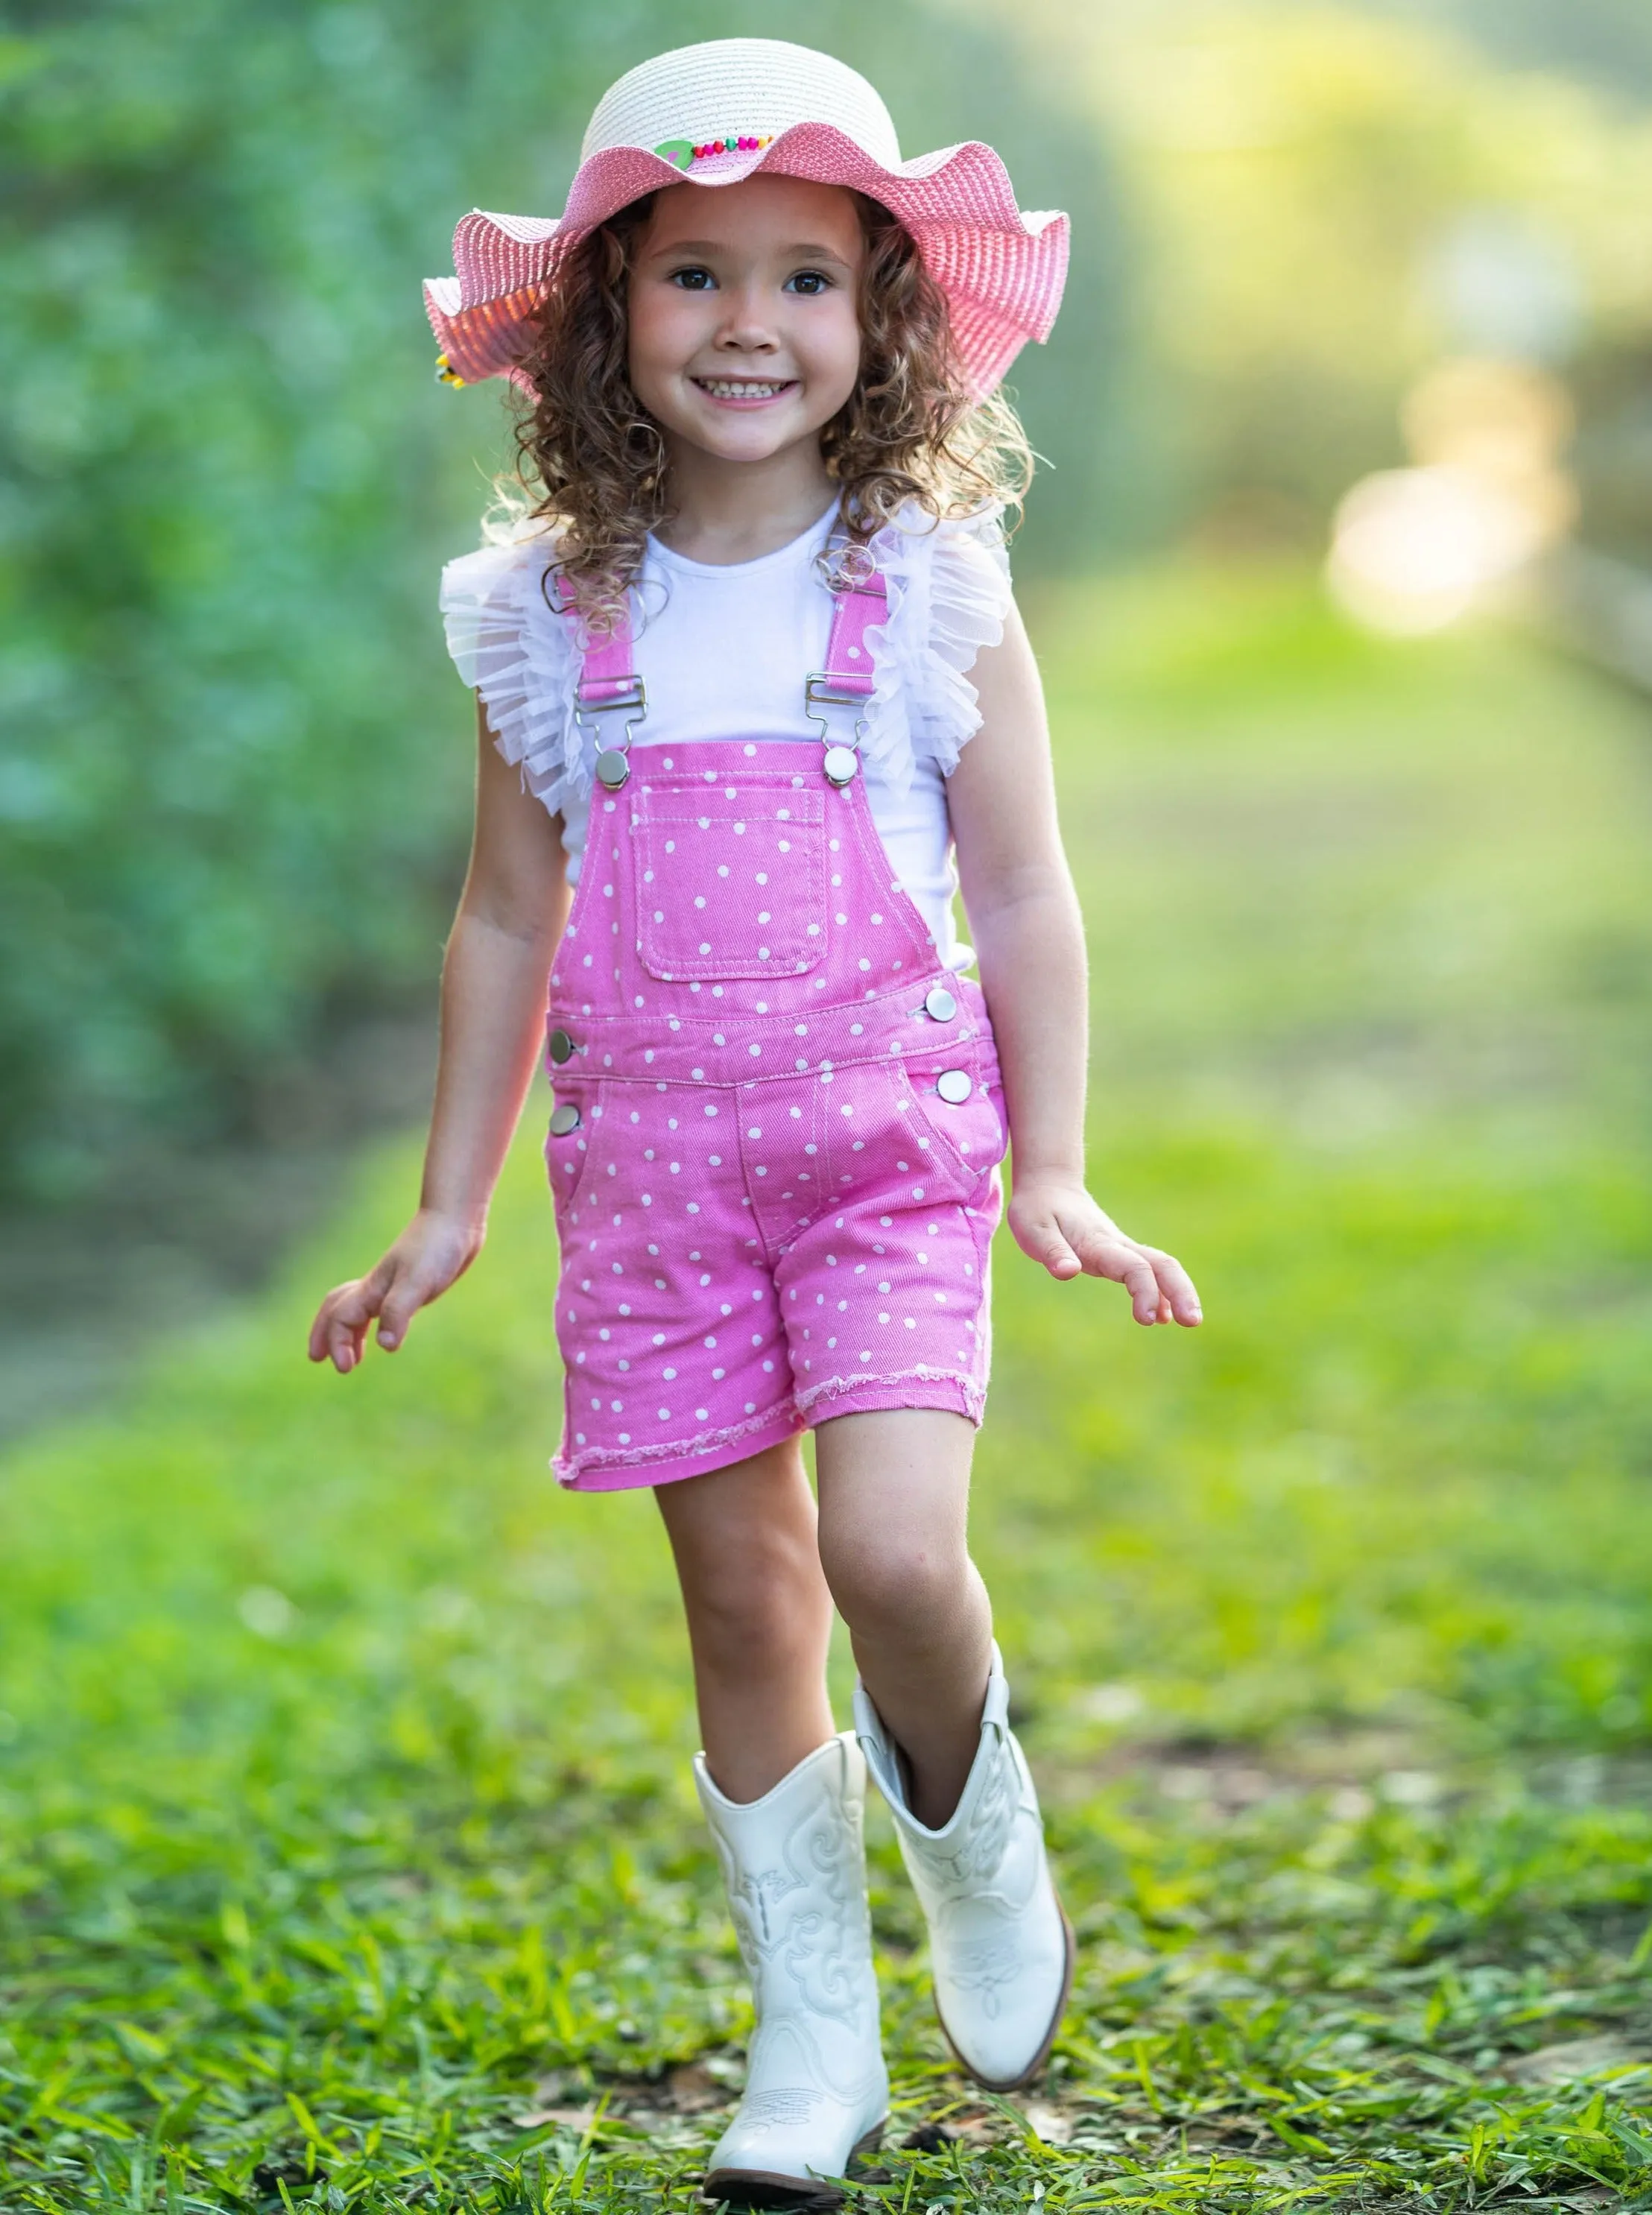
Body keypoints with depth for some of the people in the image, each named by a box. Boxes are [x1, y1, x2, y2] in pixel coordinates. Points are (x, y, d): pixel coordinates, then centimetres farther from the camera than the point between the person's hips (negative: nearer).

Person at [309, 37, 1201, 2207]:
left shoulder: (936, 598, -1)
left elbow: (1028, 904, 3)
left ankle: (981, 1843, 15)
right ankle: (812, 2041, 18)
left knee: (892, 1552, -18)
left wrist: (1054, 1176, 0)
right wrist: (447, 1210, 11)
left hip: (890, 1145, -2)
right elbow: (506, 921, 10)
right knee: (741, 1599, 6)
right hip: (653, 1164, 2)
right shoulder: (555, 622, 3)